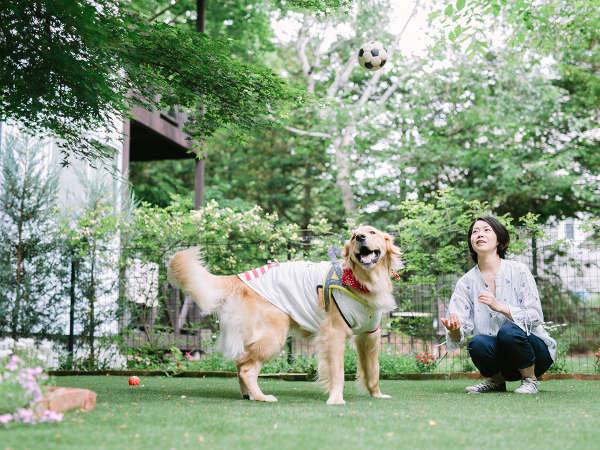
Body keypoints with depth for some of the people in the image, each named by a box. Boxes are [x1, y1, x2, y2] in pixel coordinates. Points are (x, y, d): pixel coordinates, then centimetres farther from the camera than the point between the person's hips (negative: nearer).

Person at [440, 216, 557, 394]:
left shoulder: (518, 271, -6)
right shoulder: (466, 282, 2)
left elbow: (535, 316, -13)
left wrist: (501, 307, -28)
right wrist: (454, 329, -31)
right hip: (501, 359, 2)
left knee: (508, 331, -33)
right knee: (478, 343, -30)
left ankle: (530, 379, -6)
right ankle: (496, 381, 2)